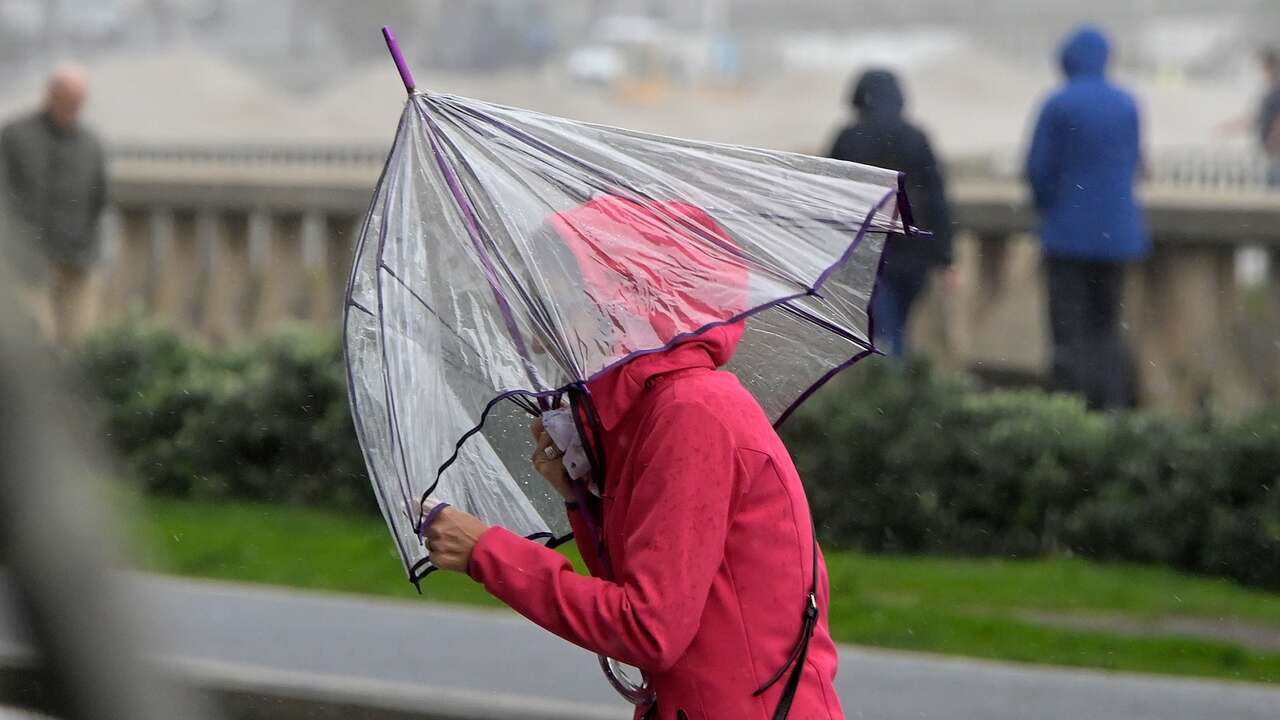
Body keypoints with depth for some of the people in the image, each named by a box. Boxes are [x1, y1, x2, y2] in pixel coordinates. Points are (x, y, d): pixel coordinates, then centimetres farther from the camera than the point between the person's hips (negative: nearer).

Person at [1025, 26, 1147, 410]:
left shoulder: (1058, 105, -10)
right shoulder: (1127, 105, 4)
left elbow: (1038, 166, -8)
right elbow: (1134, 162, 12)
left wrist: (1046, 206, 11)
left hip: (1068, 231, -4)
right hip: (1116, 231, 4)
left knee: (1069, 330, -2)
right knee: (1107, 326, 13)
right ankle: (1113, 404, 7)